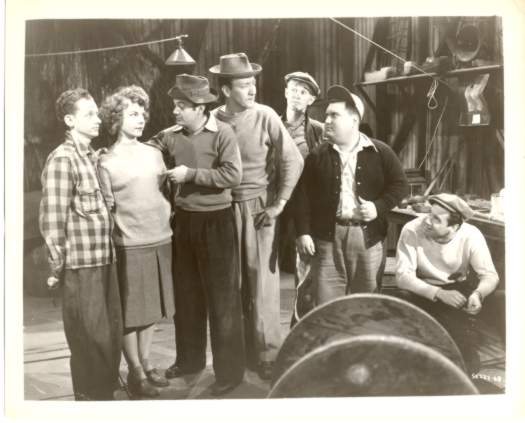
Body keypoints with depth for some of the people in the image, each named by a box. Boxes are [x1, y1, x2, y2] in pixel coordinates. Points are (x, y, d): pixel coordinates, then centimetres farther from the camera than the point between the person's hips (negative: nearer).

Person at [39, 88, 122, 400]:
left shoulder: (94, 156, 11)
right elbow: (52, 220, -13)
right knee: (91, 340, 4)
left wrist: (109, 252, 13)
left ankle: (106, 393, 32)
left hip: (105, 260, 7)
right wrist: (57, 268, -10)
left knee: (112, 335, 14)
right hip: (82, 265, -7)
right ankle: (90, 398, 22)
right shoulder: (62, 159, -11)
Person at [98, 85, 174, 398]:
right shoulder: (107, 163, -5)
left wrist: (167, 215, 11)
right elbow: (108, 209, -4)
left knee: (152, 308, 13)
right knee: (131, 312, 3)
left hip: (161, 241, 5)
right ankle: (135, 372, 16)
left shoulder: (154, 154, 10)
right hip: (130, 246, -5)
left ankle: (146, 364, 27)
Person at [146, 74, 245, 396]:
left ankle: (230, 370, 16)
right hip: (184, 220, 6)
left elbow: (233, 175, -21)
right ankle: (190, 359, 35)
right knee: (186, 294, 17)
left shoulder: (222, 133, -13)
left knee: (222, 298, 2)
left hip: (216, 221, -6)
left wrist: (191, 173, -19)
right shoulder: (172, 135, 1)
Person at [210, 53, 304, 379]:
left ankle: (267, 353, 14)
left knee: (262, 281, 1)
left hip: (259, 207, -2)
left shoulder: (265, 116, -7)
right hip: (225, 208, 2)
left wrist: (279, 203, -8)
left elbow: (293, 160, -7)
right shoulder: (213, 119, -1)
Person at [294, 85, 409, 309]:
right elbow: (303, 195, 3)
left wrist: (379, 206, -11)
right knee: (326, 303, 2)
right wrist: (303, 232, -5)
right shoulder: (317, 156, 5)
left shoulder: (380, 152, 2)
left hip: (368, 236, 0)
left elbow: (400, 185, 5)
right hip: (327, 236, 0)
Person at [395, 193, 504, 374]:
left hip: (461, 289, 1)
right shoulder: (412, 231, -22)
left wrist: (478, 294, -38)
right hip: (425, 291, -1)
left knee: (500, 301, -22)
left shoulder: (471, 235, -18)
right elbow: (403, 276, -25)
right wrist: (439, 294, -38)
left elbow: (490, 275, -15)